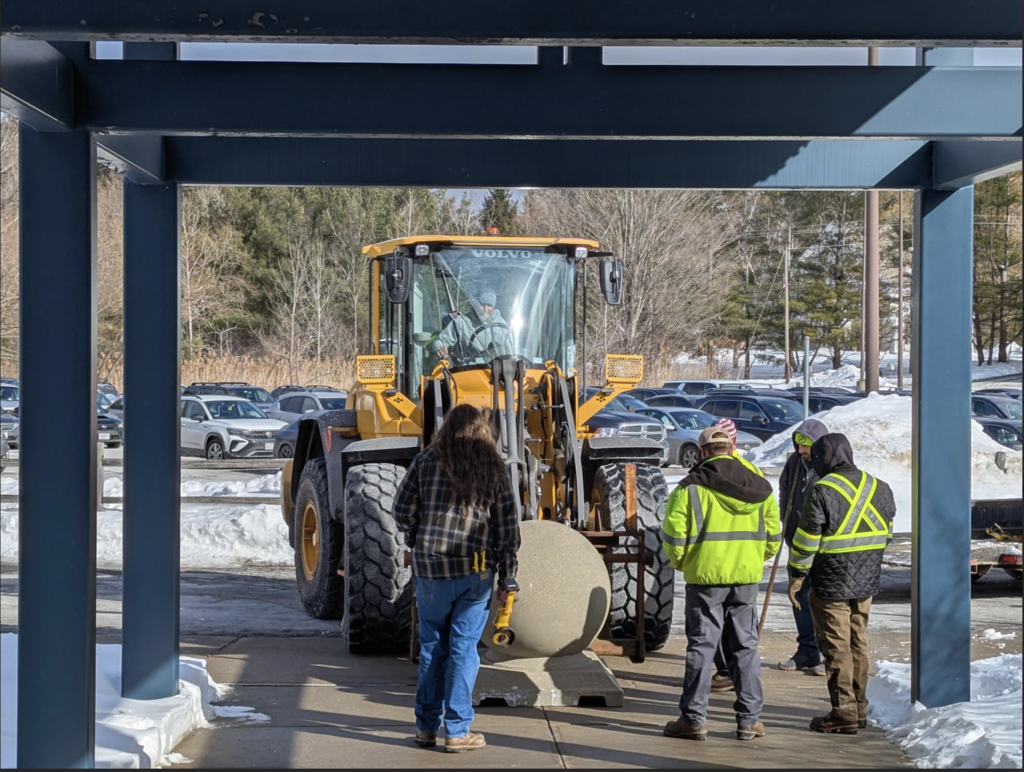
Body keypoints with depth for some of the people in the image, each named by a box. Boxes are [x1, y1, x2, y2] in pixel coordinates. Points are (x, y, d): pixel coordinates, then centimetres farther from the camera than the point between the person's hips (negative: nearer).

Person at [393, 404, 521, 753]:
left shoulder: (426, 462, 1)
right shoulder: (493, 468, 2)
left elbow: (402, 512, 1)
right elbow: (507, 528, 1)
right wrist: (507, 576, 7)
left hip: (430, 567, 1)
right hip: (476, 570, -1)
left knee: (432, 645, 11)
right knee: (463, 648, 3)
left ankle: (426, 727, 17)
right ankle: (457, 731, 5)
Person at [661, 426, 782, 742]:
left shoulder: (691, 487, -8)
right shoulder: (759, 486, 5)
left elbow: (673, 534, -11)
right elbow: (773, 536, 8)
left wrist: (680, 562, 7)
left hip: (705, 576, -3)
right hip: (747, 578, 3)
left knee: (701, 647, 3)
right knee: (745, 647, 10)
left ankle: (694, 718, 5)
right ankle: (749, 719, 11)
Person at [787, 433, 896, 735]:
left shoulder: (822, 491, -16)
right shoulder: (879, 488, 5)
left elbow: (806, 540, -14)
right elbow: (885, 534, 14)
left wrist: (796, 576, -5)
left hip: (831, 584, -7)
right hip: (866, 583, 7)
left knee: (836, 648, -1)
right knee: (858, 644, 15)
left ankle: (844, 713, 0)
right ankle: (859, 709, 22)